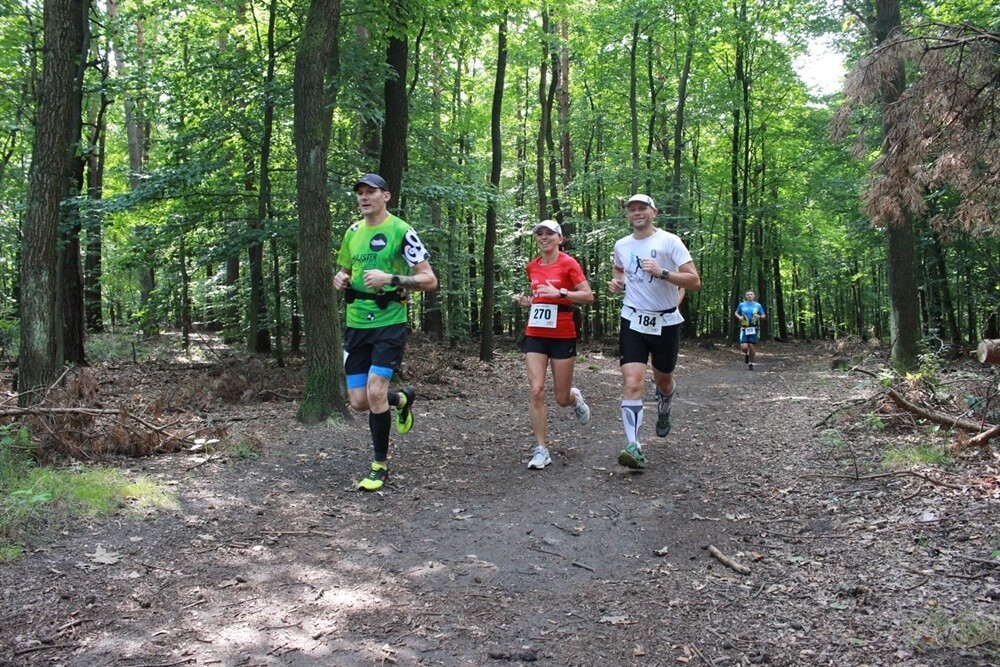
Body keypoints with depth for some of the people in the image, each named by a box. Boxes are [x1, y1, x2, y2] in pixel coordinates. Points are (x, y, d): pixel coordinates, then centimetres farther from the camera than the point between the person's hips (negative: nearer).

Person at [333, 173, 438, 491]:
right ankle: (402, 398, 39)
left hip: (389, 323, -6)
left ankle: (380, 466, 3)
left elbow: (430, 280, -12)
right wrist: (339, 280, 1)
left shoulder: (401, 232, -9)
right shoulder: (352, 232, 10)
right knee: (359, 401, 5)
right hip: (356, 323, 6)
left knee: (374, 392, -15)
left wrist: (391, 279, -25)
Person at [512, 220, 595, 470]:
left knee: (562, 399, 3)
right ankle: (540, 450, -2)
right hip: (535, 335, 4)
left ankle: (575, 397, 42)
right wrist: (526, 301, 4)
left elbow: (588, 296, -10)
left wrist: (559, 293, -22)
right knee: (536, 391, -10)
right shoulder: (532, 267, 9)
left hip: (562, 335, -4)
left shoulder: (568, 263, -6)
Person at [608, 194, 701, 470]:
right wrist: (616, 282, 5)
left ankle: (663, 411, 53)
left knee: (663, 379, 18)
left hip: (666, 322, -1)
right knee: (632, 384, -16)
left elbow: (694, 281, -13)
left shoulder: (669, 241, -8)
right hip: (633, 322, 1)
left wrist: (662, 273, -26)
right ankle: (634, 447, -19)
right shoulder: (621, 245, 5)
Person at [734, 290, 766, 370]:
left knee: (752, 347, 0)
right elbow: (736, 313, 18)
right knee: (744, 347, -13)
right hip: (744, 329, 0)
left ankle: (750, 363, 21)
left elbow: (764, 316, 9)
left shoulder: (758, 305, 3)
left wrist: (760, 316, -13)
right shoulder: (742, 305, 4)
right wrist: (739, 317, -3)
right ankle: (746, 354, 23)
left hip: (754, 329, 0)